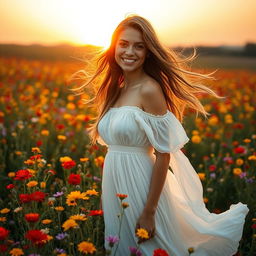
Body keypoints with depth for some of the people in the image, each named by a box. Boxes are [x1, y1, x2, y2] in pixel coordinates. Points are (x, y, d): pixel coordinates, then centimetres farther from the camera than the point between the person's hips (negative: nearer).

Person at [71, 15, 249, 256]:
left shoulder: (149, 89, -17)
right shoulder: (116, 89, 7)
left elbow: (163, 156, -18)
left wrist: (149, 213, -18)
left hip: (139, 185, -8)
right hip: (114, 184, 8)